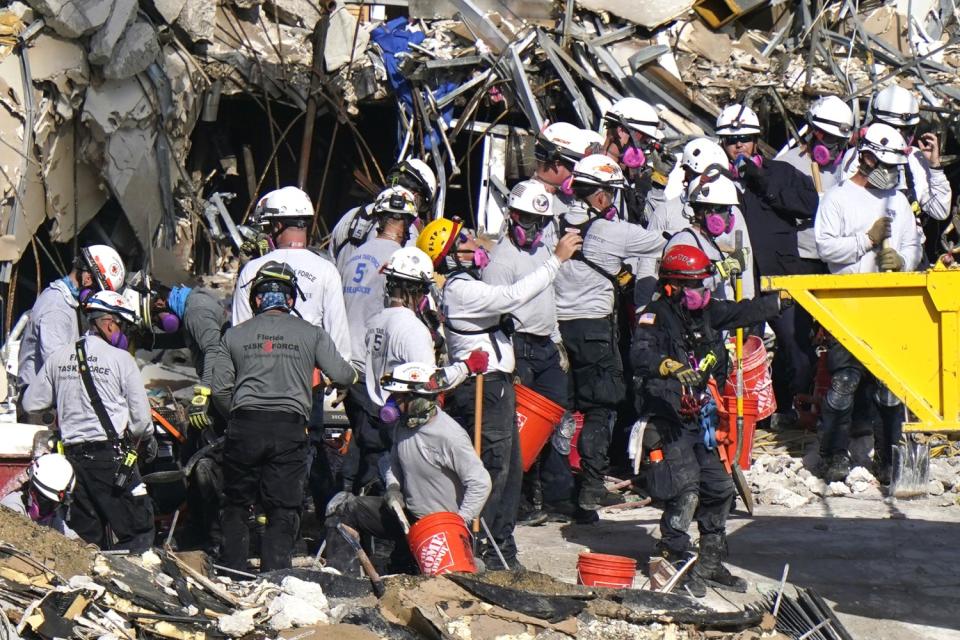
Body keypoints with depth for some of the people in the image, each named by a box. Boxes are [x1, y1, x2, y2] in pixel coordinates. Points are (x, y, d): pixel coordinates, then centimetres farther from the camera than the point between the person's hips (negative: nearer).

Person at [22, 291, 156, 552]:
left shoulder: (58, 357, 6)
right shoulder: (120, 359, -7)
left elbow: (31, 403, 11)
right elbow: (140, 416, -5)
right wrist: (148, 440, 16)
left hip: (73, 455, 5)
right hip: (112, 456, -5)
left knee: (87, 539, 12)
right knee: (138, 533, -1)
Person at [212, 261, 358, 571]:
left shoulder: (234, 336, 11)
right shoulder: (311, 334, 7)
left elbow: (220, 391, 9)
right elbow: (342, 376, 3)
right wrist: (352, 373, 27)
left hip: (244, 426, 1)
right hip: (290, 427, -1)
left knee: (236, 504, 13)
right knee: (283, 511, 3)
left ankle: (232, 572, 12)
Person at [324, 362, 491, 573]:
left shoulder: (449, 436, -24)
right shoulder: (402, 425, 1)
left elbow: (480, 484, -23)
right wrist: (393, 486, 1)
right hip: (406, 511, 8)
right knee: (345, 508, 1)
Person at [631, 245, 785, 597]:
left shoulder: (708, 313, 10)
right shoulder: (656, 317, -13)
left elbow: (745, 312, 24)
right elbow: (640, 354, -29)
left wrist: (783, 300, 28)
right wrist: (672, 366, -45)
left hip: (701, 419, 8)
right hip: (667, 420, -8)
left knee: (719, 487, 11)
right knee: (685, 489, -17)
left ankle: (710, 563, 23)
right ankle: (673, 560, -5)